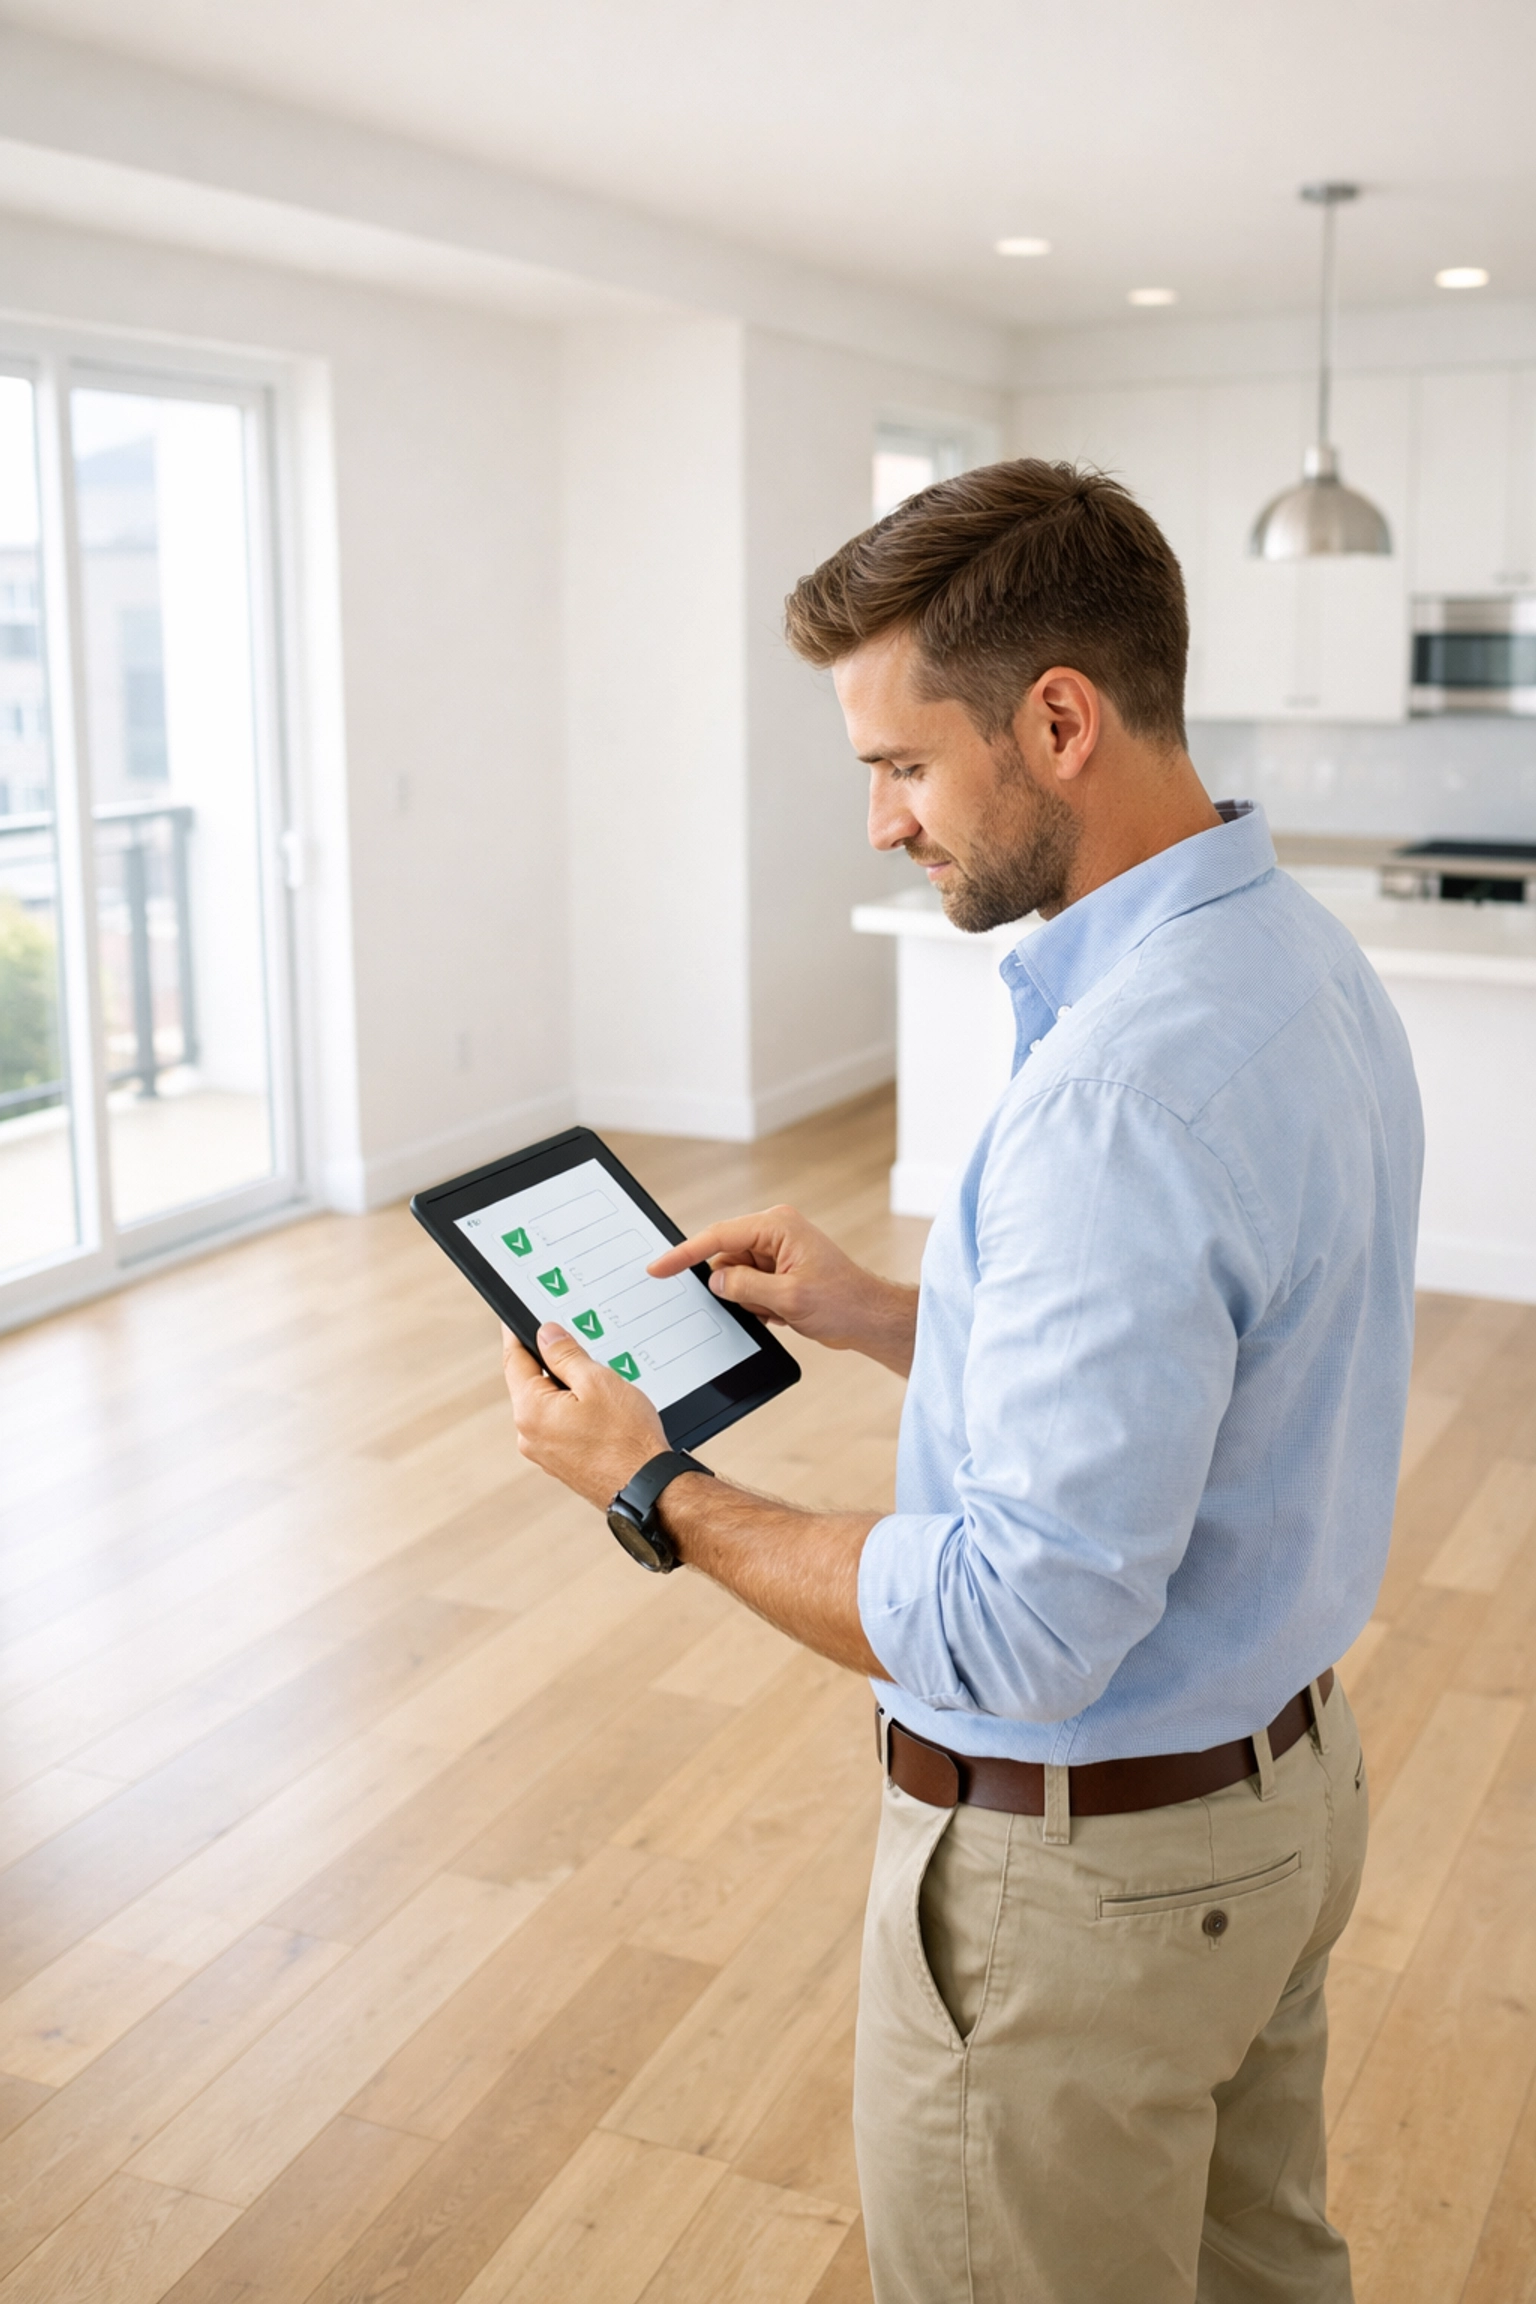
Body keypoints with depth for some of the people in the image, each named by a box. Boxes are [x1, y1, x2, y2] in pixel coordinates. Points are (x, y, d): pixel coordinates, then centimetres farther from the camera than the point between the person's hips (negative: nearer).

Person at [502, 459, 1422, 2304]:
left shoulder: (1123, 1092, -33)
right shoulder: (1305, 963, 0)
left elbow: (1023, 1631, -30)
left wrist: (656, 1495, -18)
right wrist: (888, 1318, 5)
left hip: (1086, 1867, -9)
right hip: (1288, 1784, 9)